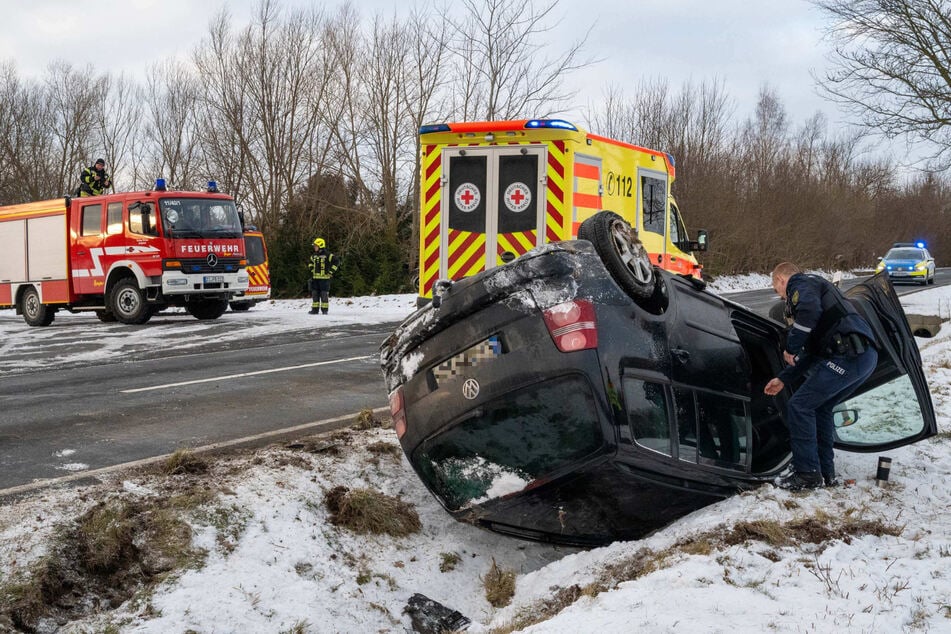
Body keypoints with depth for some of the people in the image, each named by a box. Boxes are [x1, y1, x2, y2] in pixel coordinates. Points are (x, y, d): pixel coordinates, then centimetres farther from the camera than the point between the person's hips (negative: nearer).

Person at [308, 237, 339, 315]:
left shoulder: (327, 255, -9)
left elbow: (336, 261, -13)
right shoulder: (314, 256, 13)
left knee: (324, 294, -3)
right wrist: (312, 270, 16)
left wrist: (331, 271, -12)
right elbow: (310, 263, 31)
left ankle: (325, 310, 2)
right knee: (315, 294, 7)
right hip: (315, 278, 7)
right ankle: (315, 309, 13)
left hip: (324, 278, -7)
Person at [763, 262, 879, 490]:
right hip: (867, 355, 10)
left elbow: (810, 311, -22)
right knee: (820, 407, 22)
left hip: (848, 355, -10)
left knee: (799, 407, -4)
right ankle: (825, 472, 24)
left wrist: (791, 347, -10)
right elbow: (812, 352, 35)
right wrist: (783, 379, 37)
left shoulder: (800, 284, 5)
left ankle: (807, 474, -1)